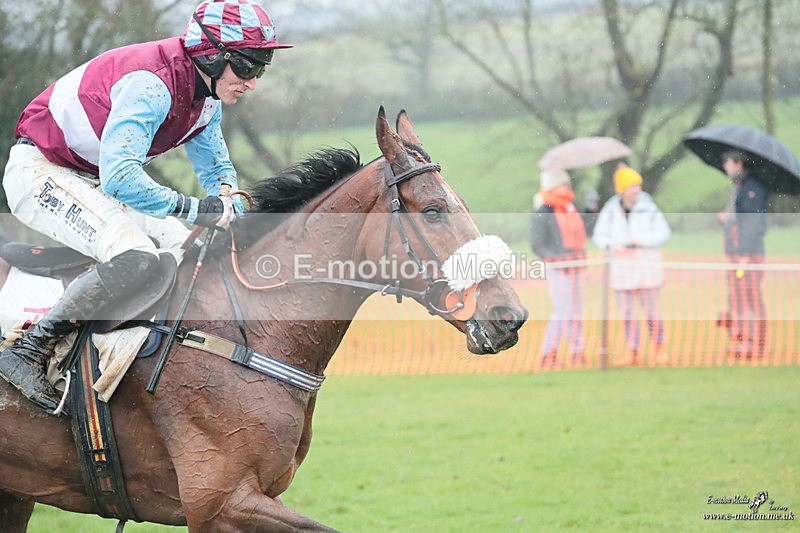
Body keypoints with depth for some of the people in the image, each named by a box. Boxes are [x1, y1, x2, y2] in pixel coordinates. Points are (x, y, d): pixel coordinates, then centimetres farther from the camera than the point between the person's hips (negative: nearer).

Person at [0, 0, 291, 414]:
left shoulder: (208, 95, 2)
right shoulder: (152, 84, -29)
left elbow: (217, 168, 17)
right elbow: (119, 178, -38)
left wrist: (232, 212, -4)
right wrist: (193, 208, -32)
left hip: (92, 179, 10)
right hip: (40, 173, -10)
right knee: (135, 259, -30)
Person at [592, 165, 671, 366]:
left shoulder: (648, 207, -5)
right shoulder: (610, 209, 0)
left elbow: (663, 233, -5)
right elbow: (599, 235, 6)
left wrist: (641, 240, -17)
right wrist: (611, 245, -14)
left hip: (647, 263, -2)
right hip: (622, 264, 2)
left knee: (650, 308, -1)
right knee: (627, 311, 3)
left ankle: (660, 347, 17)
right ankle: (631, 351, 10)